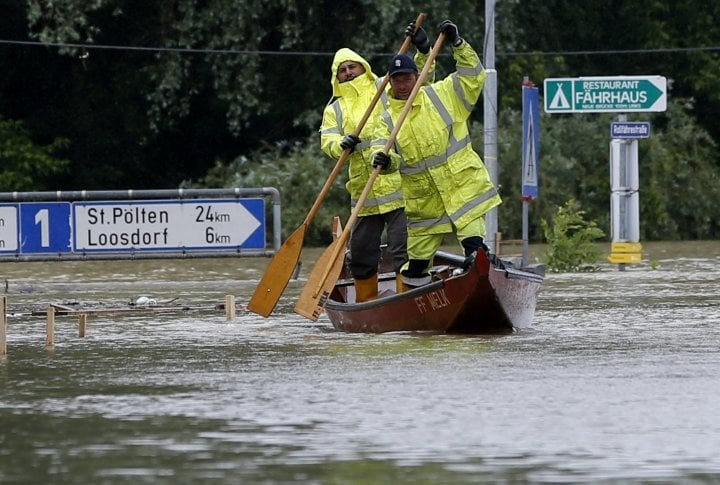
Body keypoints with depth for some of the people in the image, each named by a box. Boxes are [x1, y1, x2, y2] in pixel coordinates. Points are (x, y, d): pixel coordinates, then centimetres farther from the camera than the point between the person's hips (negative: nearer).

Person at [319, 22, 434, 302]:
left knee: (402, 248, -9)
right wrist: (342, 144, -19)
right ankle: (365, 303, 23)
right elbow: (327, 141, 4)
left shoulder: (386, 89, 5)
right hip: (363, 192, 4)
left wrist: (423, 51, -19)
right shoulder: (334, 108, 14)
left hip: (396, 183, -4)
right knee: (362, 252, 11)